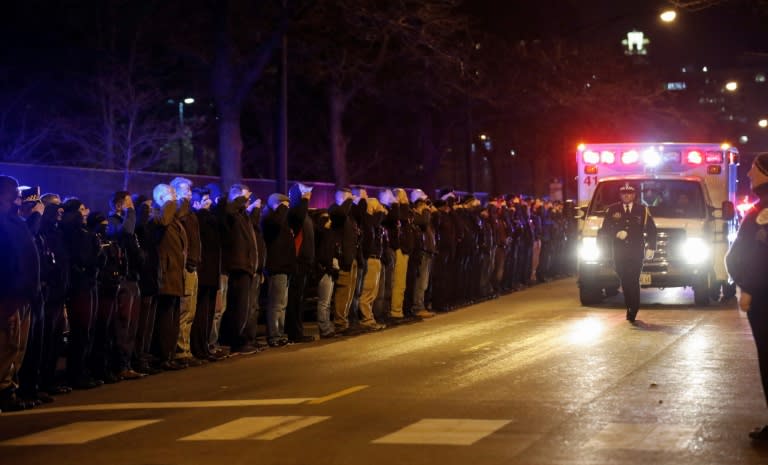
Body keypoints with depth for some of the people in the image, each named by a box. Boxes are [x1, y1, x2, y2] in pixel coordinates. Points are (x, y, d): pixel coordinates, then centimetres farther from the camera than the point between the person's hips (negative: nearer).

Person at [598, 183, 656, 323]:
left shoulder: (642, 210, 8)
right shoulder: (612, 210, 9)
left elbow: (652, 230, 10)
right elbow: (605, 230, 8)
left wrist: (650, 248, 2)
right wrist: (617, 234, -10)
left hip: (637, 252, -1)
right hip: (619, 252, 1)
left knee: (633, 282, -9)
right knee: (625, 282, 0)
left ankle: (633, 311, -5)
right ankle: (631, 310, 12)